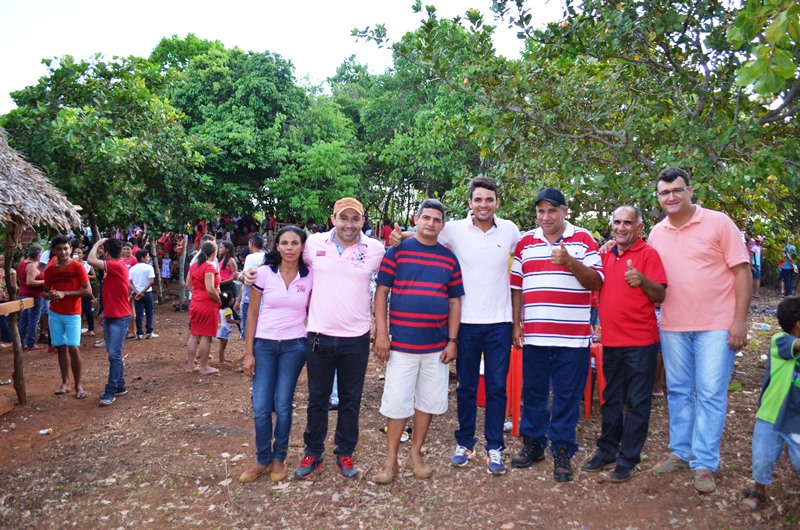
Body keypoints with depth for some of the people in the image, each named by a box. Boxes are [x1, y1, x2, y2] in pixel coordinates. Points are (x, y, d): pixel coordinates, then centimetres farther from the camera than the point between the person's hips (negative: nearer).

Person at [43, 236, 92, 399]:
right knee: (61, 348, 9)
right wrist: (50, 295, -10)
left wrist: (64, 294, -19)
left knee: (73, 348, -9)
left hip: (72, 314, -4)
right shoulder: (50, 269, 4)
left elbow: (88, 291, -13)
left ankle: (78, 385, 1)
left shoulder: (77, 267, -9)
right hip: (55, 314, 4)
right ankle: (65, 382, 19)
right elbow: (45, 292, 13)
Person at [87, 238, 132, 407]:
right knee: (114, 354, 13)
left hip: (120, 318, -10)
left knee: (114, 355, -8)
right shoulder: (113, 268, 13)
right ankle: (120, 386, 22)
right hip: (109, 317, 10)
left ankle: (110, 392, -5)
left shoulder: (118, 266, -17)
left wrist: (98, 243, -11)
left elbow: (91, 260, -26)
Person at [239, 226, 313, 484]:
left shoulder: (310, 277, -1)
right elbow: (252, 315, 0)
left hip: (294, 346, 0)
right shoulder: (264, 273, -4)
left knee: (283, 405, 6)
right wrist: (248, 353, -2)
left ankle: (279, 458, 25)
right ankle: (263, 459, 22)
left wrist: (314, 346, -1)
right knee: (260, 407, 2)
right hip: (263, 345, 0)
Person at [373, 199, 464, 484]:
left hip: (437, 346, 3)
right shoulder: (397, 250, -1)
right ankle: (391, 460, 16)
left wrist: (453, 341, 3)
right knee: (397, 402, 2)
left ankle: (416, 454, 27)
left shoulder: (450, 259, 7)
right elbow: (381, 292, -3)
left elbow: (455, 302, 9)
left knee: (428, 401, 11)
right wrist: (381, 332, -10)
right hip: (402, 343, -3)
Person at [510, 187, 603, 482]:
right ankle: (533, 443, 28)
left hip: (573, 336, -2)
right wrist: (516, 323, 5)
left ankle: (562, 452, 18)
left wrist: (570, 262, -20)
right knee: (533, 393, 12)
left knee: (567, 397, 5)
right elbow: (516, 286, 10)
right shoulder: (525, 243, 9)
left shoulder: (583, 240, 2)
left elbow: (596, 282, -4)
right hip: (534, 335, 3)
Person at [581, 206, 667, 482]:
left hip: (640, 342, -6)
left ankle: (628, 459, 14)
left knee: (637, 402, 4)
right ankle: (607, 449, 28)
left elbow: (660, 296, -13)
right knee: (611, 399, 16)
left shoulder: (648, 254, -6)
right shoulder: (606, 254, 11)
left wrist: (641, 280, -29)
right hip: (611, 340, 6)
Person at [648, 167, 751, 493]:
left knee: (711, 395, 0)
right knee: (678, 392, 12)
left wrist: (739, 321, -11)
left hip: (716, 326, -4)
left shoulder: (718, 223, -5)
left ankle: (704, 464, 8)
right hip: (673, 327, 4)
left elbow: (742, 271, -7)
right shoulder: (656, 233, 8)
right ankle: (680, 453, 26)